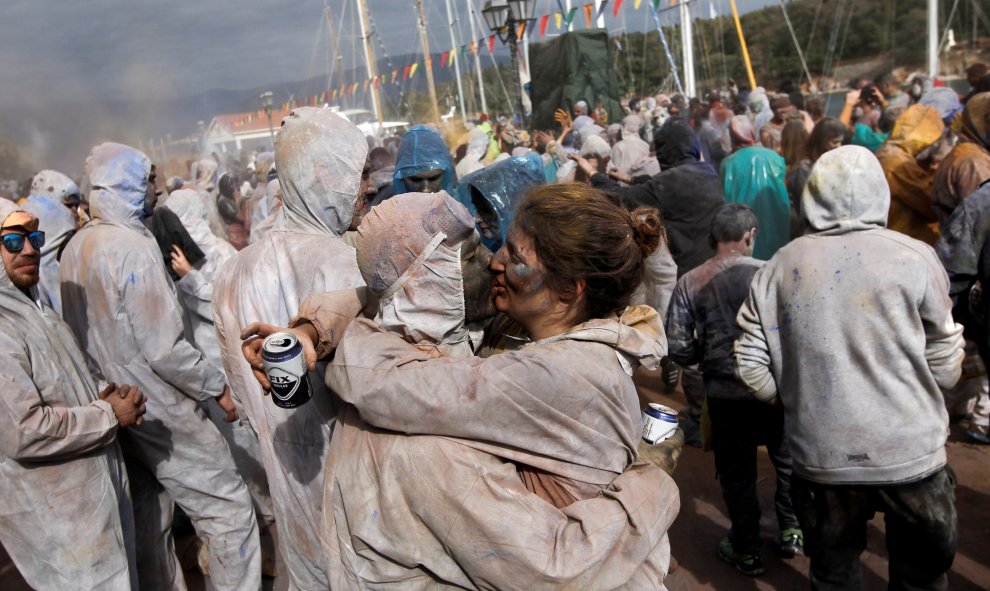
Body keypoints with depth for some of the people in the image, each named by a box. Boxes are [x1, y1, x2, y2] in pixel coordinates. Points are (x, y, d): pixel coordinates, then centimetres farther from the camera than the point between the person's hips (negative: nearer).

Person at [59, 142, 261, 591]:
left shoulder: (74, 248, 4)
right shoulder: (132, 245, -20)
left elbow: (85, 330, 12)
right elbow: (164, 349, -24)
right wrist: (218, 389, -12)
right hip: (159, 411, -9)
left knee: (147, 522, 20)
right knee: (229, 510, 0)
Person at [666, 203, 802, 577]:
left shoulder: (689, 284, -8)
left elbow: (677, 348, -7)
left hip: (725, 395, 1)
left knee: (736, 472, 17)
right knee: (789, 460, 24)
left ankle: (746, 550, 31)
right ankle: (791, 531, 38)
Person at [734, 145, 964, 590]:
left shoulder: (778, 268, -5)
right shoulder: (915, 257, -9)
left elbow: (751, 366, -4)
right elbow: (945, 366, -4)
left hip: (820, 456, 1)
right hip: (911, 453, -1)